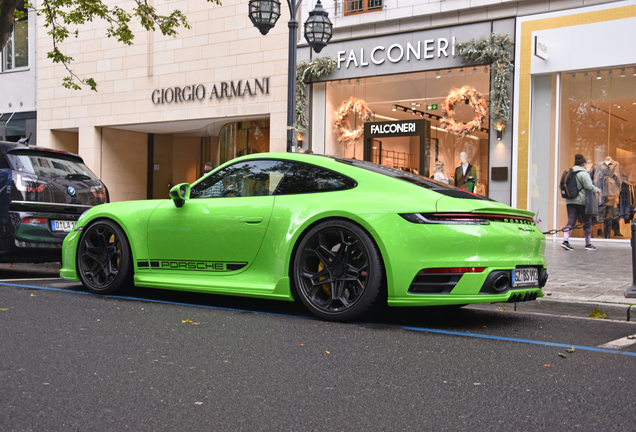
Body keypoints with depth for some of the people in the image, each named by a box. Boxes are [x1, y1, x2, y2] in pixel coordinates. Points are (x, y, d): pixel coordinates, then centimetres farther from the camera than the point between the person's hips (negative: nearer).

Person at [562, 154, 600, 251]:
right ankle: (588, 244, 15)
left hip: (570, 201, 6)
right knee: (587, 222, 8)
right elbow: (589, 186, -16)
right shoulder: (583, 173, -10)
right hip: (582, 201, -6)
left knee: (571, 221, 0)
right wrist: (597, 190, 0)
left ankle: (565, 240, -17)